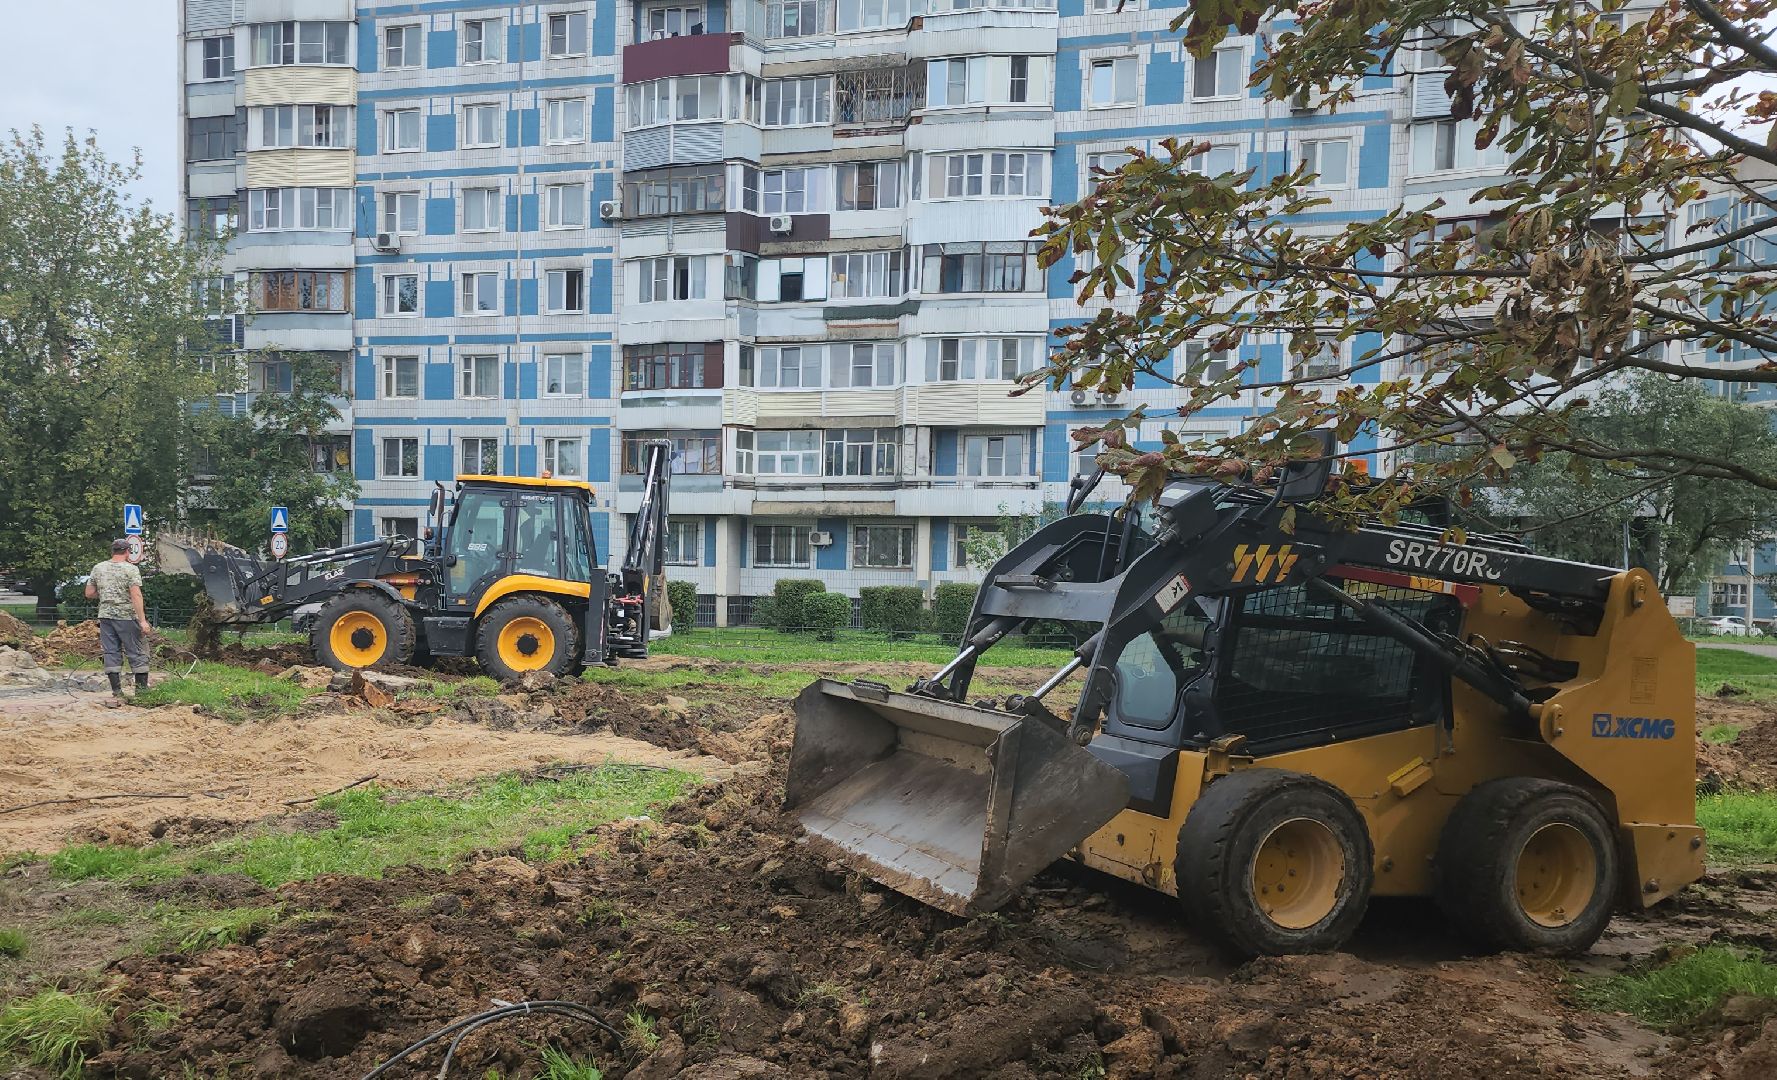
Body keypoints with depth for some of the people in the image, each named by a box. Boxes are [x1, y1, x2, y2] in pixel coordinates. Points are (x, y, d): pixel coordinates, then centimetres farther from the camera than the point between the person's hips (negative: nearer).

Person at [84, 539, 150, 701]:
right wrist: (142, 620, -19)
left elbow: (89, 593, 11)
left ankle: (116, 691, 8)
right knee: (138, 653, 2)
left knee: (111, 653, 8)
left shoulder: (98, 568, 8)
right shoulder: (131, 569, -8)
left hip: (105, 616, 5)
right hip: (127, 616, -5)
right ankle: (142, 689, 2)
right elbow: (136, 595, -16)